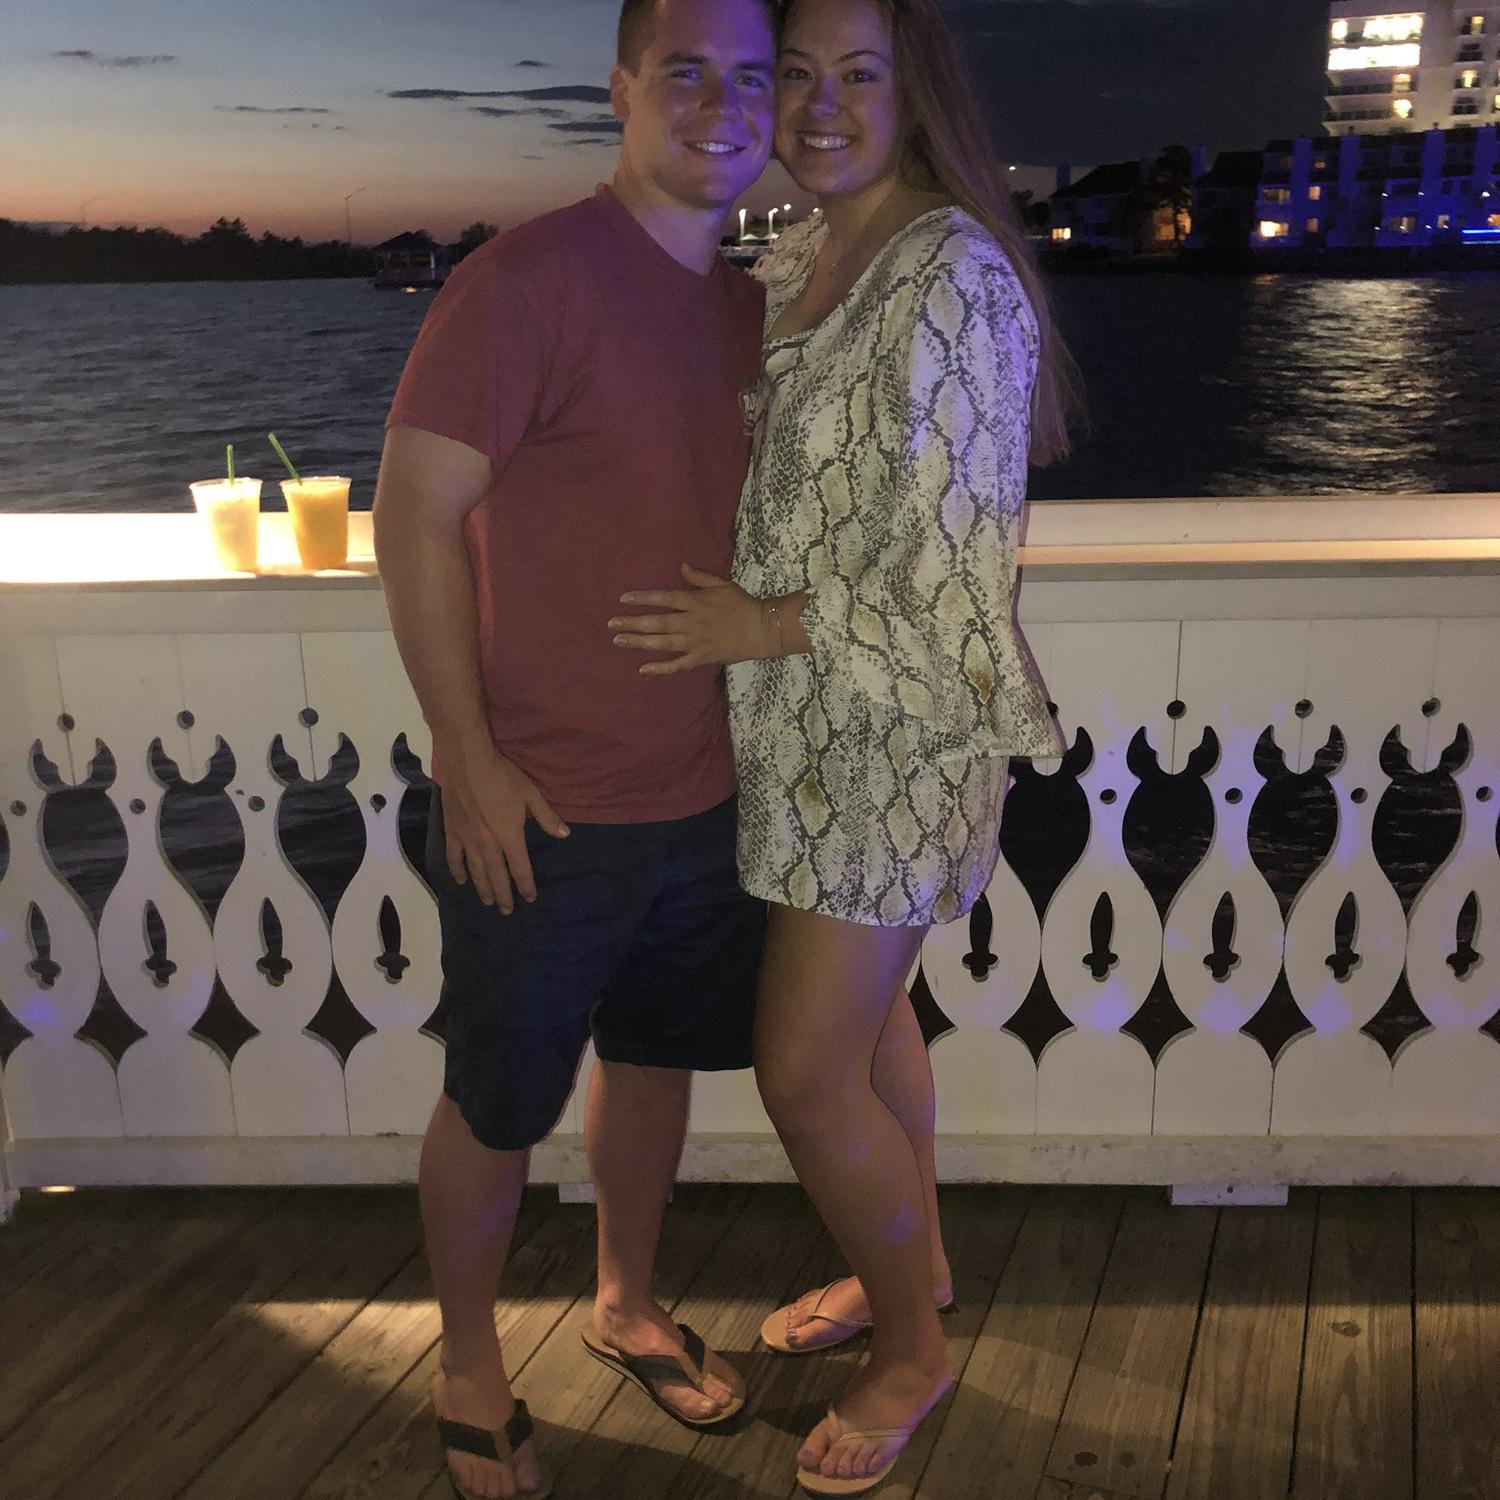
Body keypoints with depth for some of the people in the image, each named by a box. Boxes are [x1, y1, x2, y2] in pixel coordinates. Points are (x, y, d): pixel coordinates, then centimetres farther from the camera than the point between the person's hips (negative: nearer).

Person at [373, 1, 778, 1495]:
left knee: (656, 1057, 21)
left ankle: (627, 1307, 44)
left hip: (698, 794, 7)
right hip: (540, 808, -7)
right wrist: (469, 759, -16)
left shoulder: (747, 306, 8)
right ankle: (469, 1373, 32)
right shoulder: (530, 278, -16)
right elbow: (415, 516, -16)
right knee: (498, 1106, 9)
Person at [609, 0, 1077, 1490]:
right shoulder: (792, 265, 7)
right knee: (862, 1011, 22)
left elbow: (953, 574, -22)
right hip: (811, 727, 8)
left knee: (805, 1075, -1)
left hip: (891, 727, -8)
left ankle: (912, 1351, 24)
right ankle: (910, 1264, 44)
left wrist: (762, 627, -17)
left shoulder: (950, 280, -20)